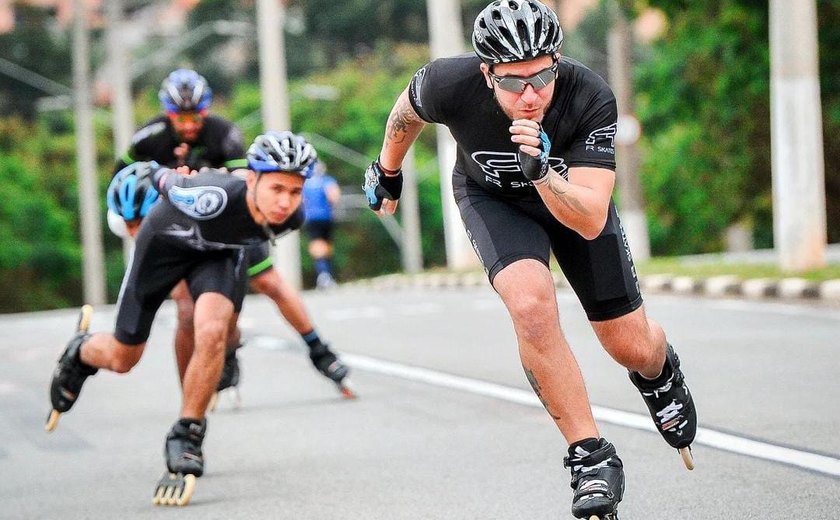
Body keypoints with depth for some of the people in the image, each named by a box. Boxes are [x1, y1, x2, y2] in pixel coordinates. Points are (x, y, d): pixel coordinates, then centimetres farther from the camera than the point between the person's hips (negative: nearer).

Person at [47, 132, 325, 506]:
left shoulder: (292, 217, -29)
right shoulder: (213, 198, -45)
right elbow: (168, 182, -22)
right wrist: (150, 172, -1)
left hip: (219, 250, 2)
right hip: (165, 240, -2)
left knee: (212, 333, -27)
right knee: (123, 358, 10)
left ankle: (187, 434, -8)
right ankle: (82, 353, 47)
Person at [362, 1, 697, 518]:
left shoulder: (591, 98, -37)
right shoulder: (450, 84, -34)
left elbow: (590, 222, -40)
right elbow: (408, 110, -7)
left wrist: (541, 170, -56)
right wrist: (388, 170, 9)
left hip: (572, 192, 1)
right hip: (492, 197, -1)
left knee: (630, 346, 2)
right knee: (532, 304, -30)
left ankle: (660, 370, 43)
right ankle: (592, 459, -15)